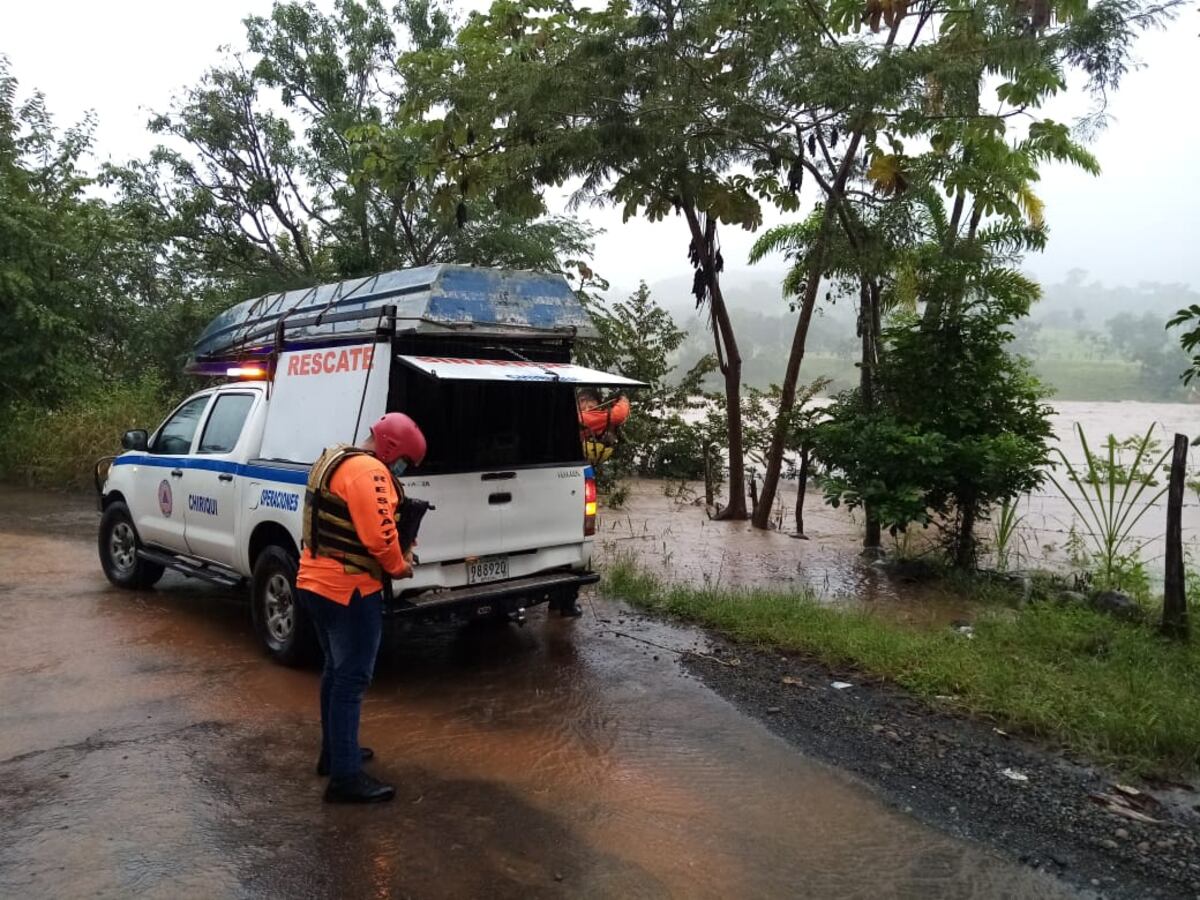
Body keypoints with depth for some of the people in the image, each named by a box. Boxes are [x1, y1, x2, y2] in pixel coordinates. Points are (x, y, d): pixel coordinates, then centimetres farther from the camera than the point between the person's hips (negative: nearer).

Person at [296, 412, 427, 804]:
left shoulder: (333, 460, 15)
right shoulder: (368, 470, -19)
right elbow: (379, 535, -24)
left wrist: (392, 558, 11)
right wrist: (399, 566, -5)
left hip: (317, 582, 10)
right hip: (347, 590, -10)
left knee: (336, 671, 21)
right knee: (352, 679, -4)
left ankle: (334, 752, 34)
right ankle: (345, 777, 2)